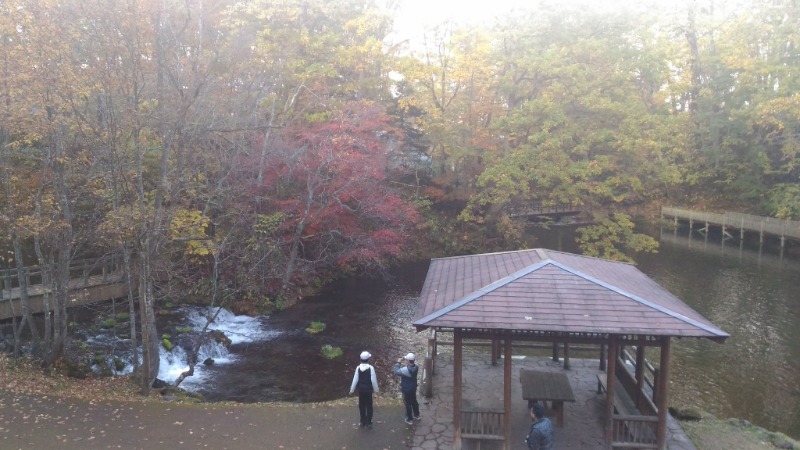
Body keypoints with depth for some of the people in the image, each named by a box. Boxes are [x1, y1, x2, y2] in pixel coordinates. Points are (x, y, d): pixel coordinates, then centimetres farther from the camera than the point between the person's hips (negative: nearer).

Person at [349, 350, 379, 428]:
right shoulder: (371, 368, -17)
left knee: (361, 405, 16)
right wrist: (376, 389, 0)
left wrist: (352, 390, 5)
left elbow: (355, 379, -5)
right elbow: (373, 380, -13)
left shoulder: (358, 368, -9)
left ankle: (363, 421, 24)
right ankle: (369, 422, 12)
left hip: (361, 389, 3)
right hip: (368, 389, -3)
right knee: (369, 406, 10)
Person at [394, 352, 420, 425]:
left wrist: (398, 363, -19)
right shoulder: (415, 367, -9)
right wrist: (401, 364, -4)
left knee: (408, 404, 11)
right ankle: (416, 415, 44)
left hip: (407, 389, -7)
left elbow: (396, 372, -27)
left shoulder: (406, 369, -35)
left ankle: (409, 419, 25)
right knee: (414, 401, 26)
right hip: (413, 388, 7)